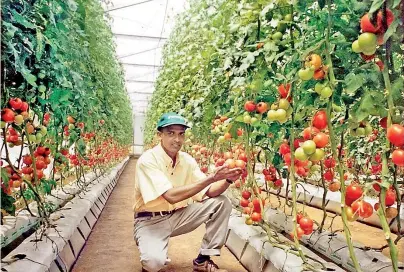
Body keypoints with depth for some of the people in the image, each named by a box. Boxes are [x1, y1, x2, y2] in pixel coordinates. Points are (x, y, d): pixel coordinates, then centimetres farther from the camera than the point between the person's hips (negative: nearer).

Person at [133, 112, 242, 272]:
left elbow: (208, 192, -5)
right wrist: (211, 178, -34)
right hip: (151, 220, -5)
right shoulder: (148, 160, -22)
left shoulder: (187, 160, -3)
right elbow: (171, 196, -33)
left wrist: (227, 180, -26)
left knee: (221, 203, -9)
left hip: (178, 216, 6)